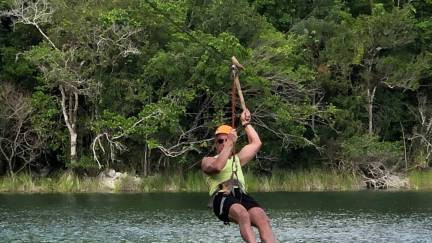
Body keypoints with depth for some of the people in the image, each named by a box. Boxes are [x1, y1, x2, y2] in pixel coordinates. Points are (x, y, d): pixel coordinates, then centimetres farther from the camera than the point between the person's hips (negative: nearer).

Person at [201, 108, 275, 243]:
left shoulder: (237, 159, 37)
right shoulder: (208, 161, 21)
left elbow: (256, 143, 37)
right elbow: (217, 166, -4)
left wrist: (246, 124, 35)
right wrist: (230, 143, -1)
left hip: (242, 196, 5)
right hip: (222, 197, -5)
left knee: (263, 219, -28)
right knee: (243, 215, -39)